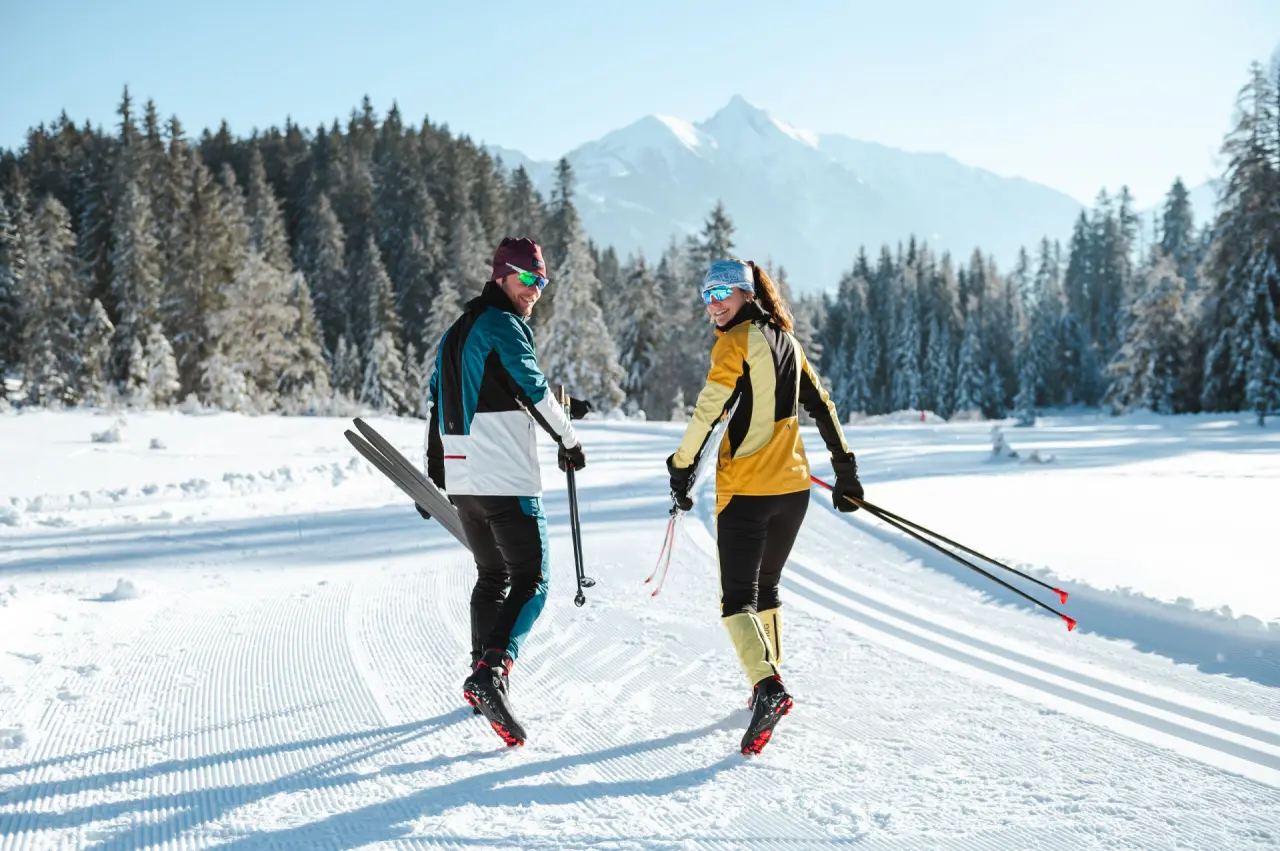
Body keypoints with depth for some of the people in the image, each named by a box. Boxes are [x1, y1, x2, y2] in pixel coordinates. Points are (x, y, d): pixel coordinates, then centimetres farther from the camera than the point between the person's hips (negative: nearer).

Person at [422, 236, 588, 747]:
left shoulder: (455, 332, 19)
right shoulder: (503, 325, -8)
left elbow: (438, 404, 21)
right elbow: (535, 390, -12)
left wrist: (433, 478, 24)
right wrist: (569, 441, 3)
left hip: (460, 480, 9)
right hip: (507, 480, -9)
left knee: (492, 576, 21)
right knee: (531, 581, -5)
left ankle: (482, 679, 21)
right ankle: (494, 669, -24)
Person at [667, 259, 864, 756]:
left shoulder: (737, 341, -9)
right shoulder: (787, 342, 14)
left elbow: (708, 410, -14)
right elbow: (821, 405, 17)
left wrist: (681, 469, -5)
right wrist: (845, 468, 22)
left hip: (745, 488, -7)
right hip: (793, 485, 7)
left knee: (737, 598, -6)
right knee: (766, 587, 21)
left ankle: (767, 688, -25)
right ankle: (769, 685, 25)